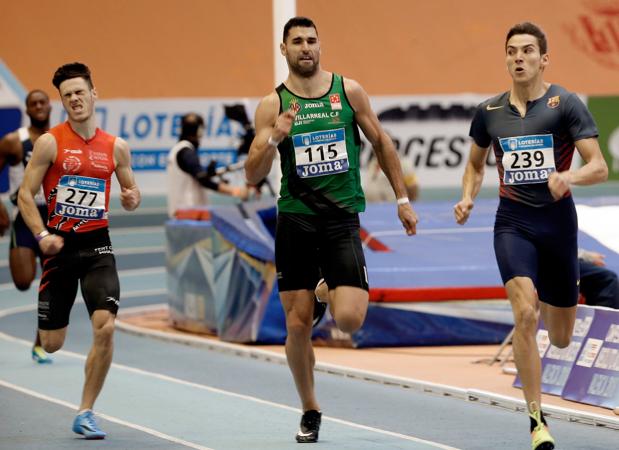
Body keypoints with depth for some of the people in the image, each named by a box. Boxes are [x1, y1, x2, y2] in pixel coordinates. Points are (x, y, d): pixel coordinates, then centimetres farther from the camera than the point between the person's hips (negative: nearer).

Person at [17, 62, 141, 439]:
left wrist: (133, 199, -7)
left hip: (97, 245, 2)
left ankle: (86, 413, -6)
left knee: (106, 327, -18)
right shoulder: (50, 142, -4)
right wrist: (42, 234, -17)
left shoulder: (116, 147, 5)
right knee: (51, 345, 2)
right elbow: (25, 194, -3)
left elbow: (132, 192, 17)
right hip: (60, 245, -2)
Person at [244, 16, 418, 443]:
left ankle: (333, 294, 21)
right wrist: (274, 139, -20)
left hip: (342, 219, 0)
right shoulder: (273, 105, 0)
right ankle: (310, 411, 20)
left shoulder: (349, 91, 2)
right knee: (297, 324, 2)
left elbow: (381, 142, 13)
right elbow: (253, 175, -2)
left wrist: (403, 199, 11)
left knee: (349, 320, -15)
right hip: (295, 220, 0)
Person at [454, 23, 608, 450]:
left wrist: (568, 176, -32)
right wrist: (468, 197, 3)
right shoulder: (489, 112, 4)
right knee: (525, 315, -22)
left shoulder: (566, 104, -6)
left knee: (561, 338, 11)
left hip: (558, 221, -1)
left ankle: (545, 300, 52)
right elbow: (475, 162, 22)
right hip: (513, 223, 1)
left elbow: (599, 167, -12)